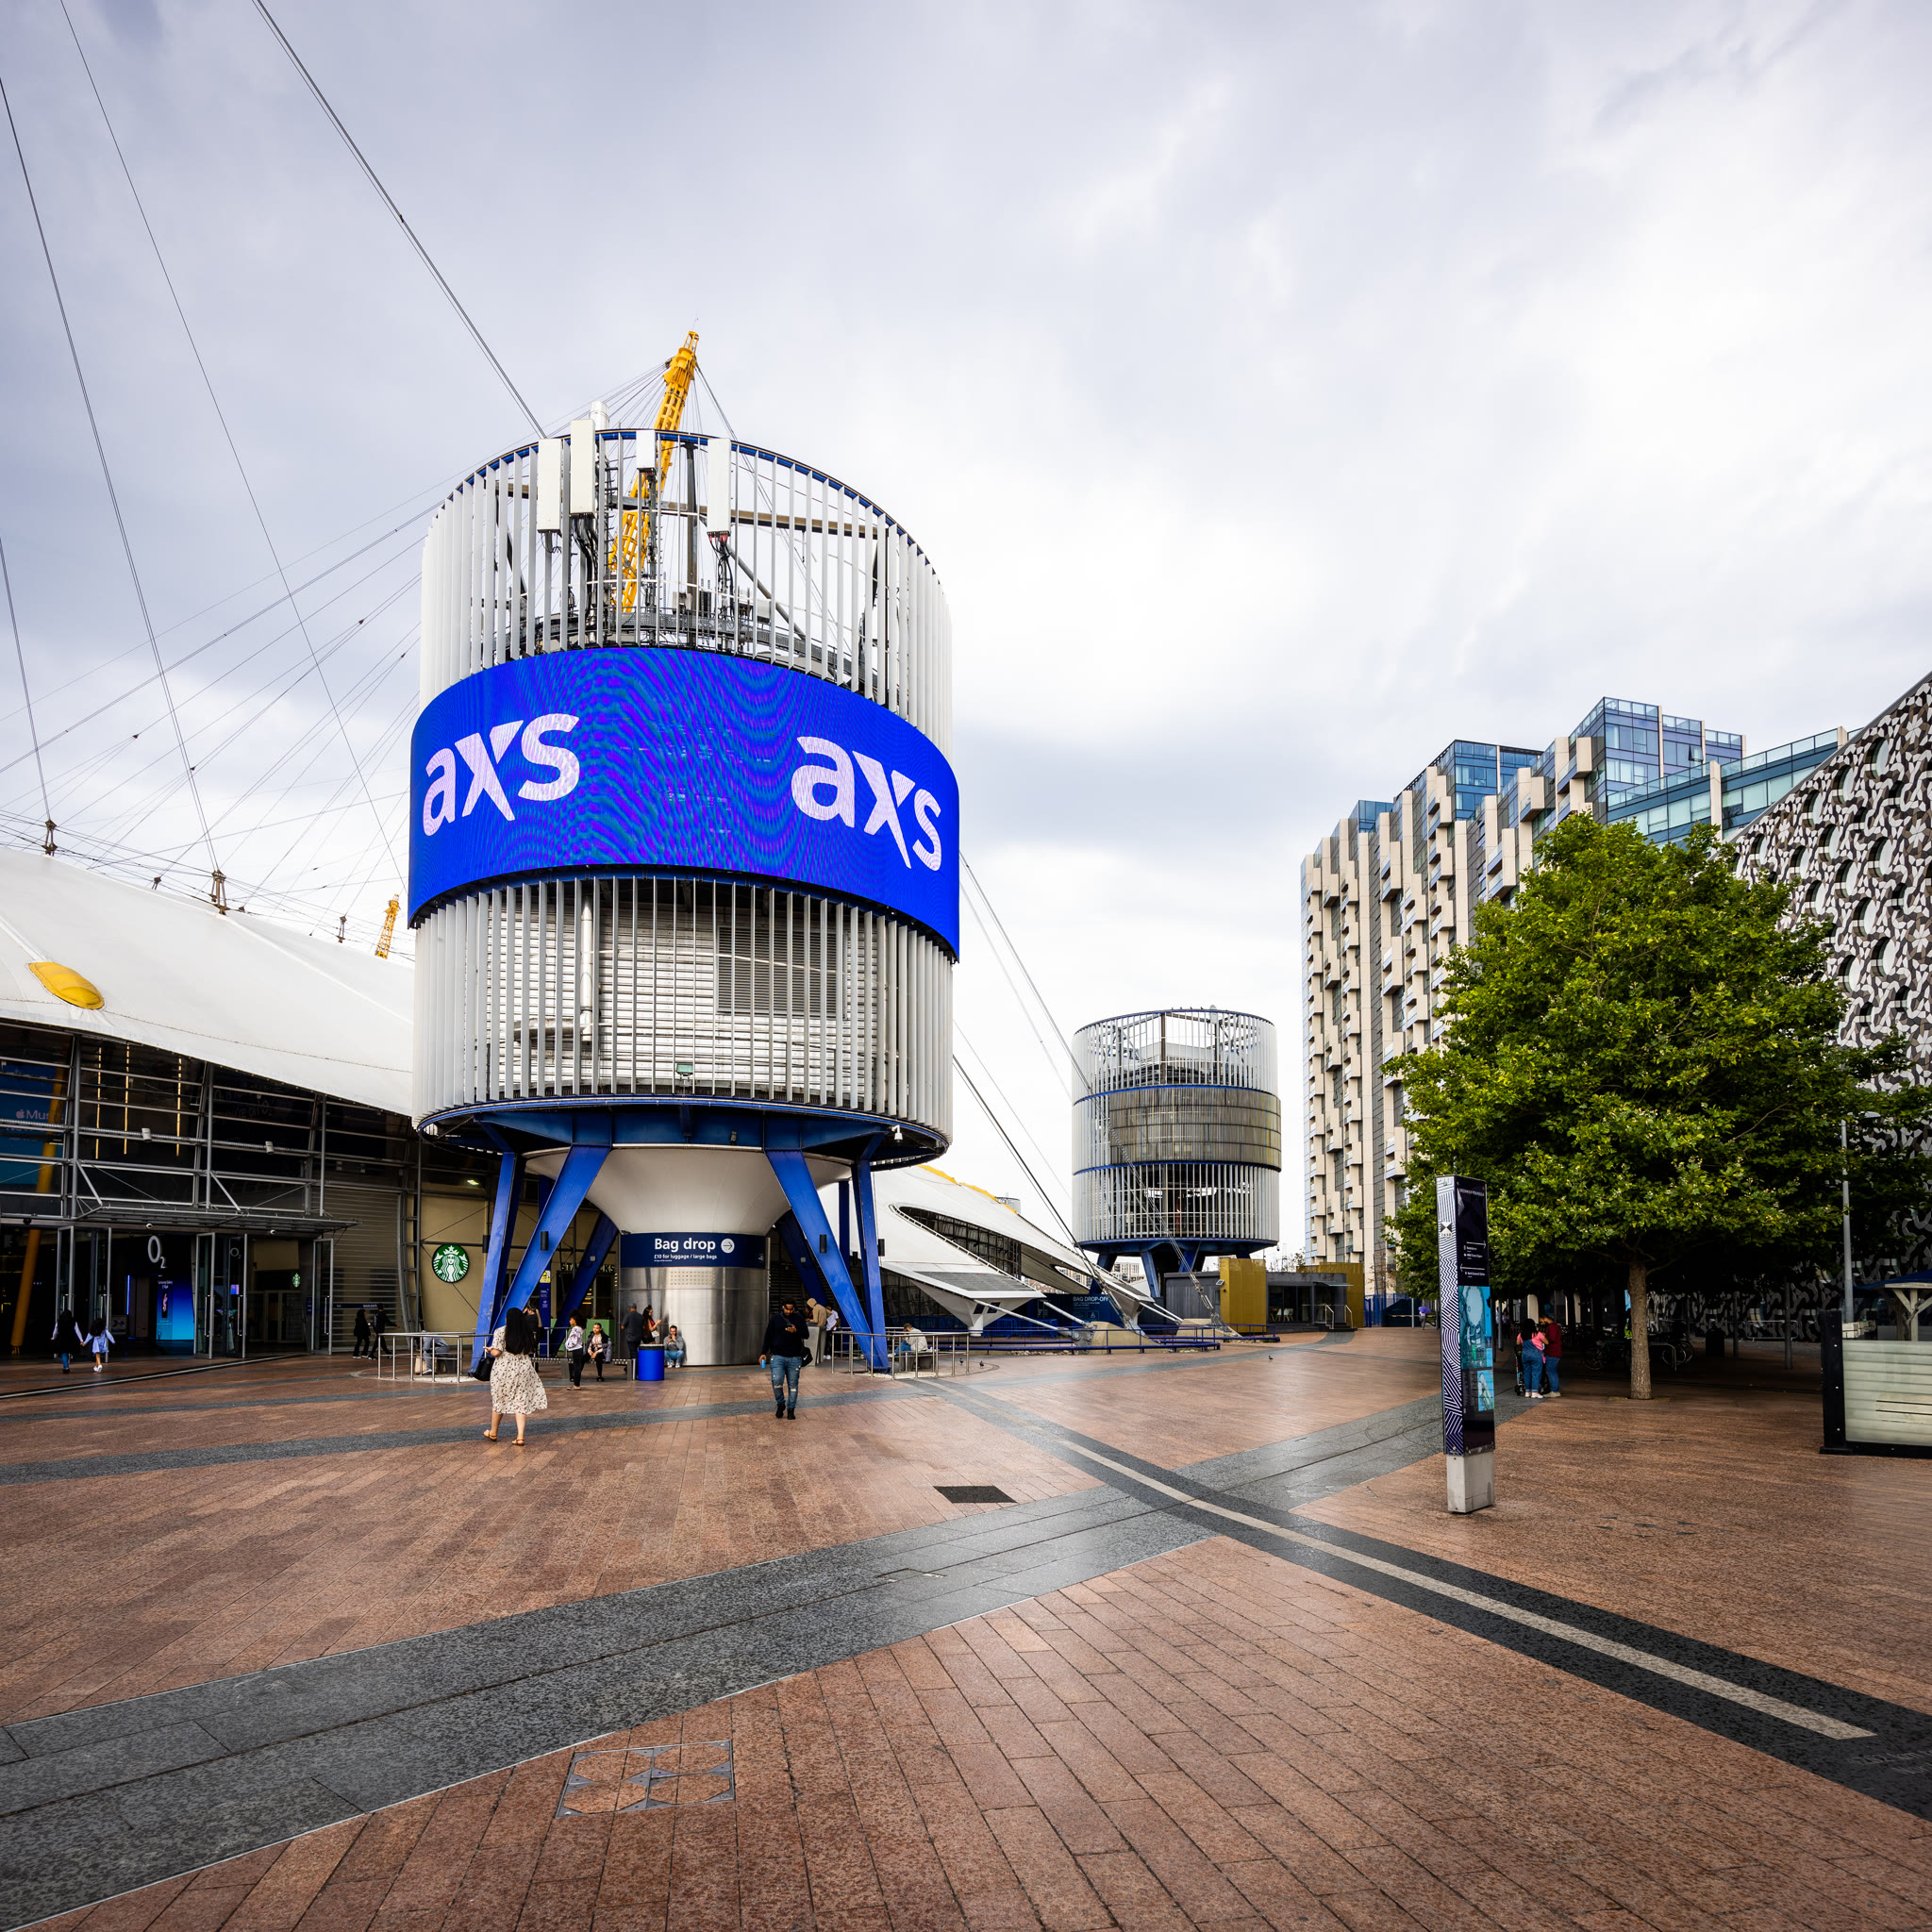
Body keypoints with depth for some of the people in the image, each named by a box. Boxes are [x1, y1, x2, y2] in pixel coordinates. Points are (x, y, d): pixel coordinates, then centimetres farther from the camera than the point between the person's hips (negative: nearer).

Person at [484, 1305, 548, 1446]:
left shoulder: (501, 1331, -10)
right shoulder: (528, 1333, 2)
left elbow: (496, 1352, -14)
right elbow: (531, 1351, 9)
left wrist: (489, 1350, 6)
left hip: (504, 1370, -2)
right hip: (523, 1370, 2)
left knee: (499, 1401, 14)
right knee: (520, 1403, 5)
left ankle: (493, 1433, 29)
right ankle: (520, 1436, -2)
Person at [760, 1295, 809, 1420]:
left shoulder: (799, 1319, 8)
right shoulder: (775, 1319, 6)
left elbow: (806, 1334, 3)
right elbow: (768, 1336, 8)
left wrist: (796, 1331, -17)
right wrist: (763, 1353, 1)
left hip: (794, 1358, 1)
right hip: (777, 1356, -1)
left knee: (793, 1384, 4)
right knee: (777, 1381, -17)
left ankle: (791, 1409, 14)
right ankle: (780, 1404, 7)